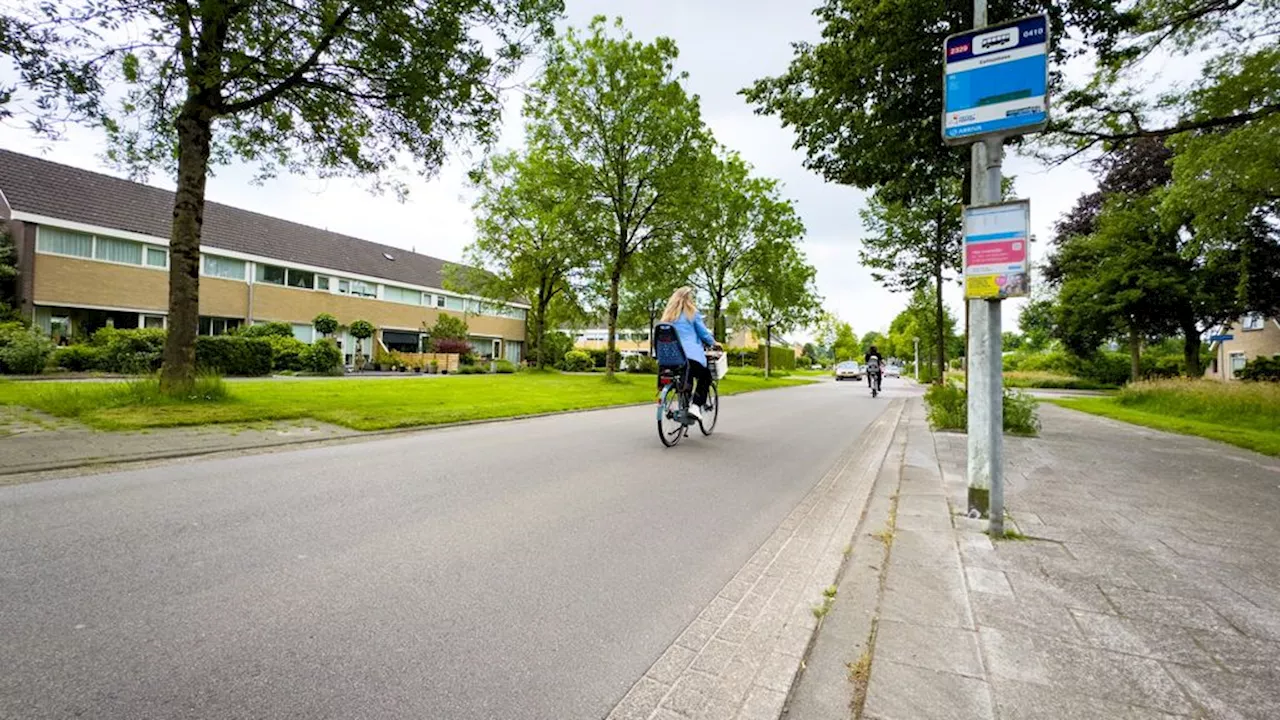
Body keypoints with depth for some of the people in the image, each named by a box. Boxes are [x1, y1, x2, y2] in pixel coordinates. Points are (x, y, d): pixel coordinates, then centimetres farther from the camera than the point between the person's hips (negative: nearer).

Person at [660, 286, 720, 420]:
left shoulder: (667, 315, 14)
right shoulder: (692, 313, 3)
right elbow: (703, 332, 6)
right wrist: (714, 343, 23)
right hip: (691, 355, -4)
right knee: (706, 376, 16)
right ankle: (696, 406, -3)